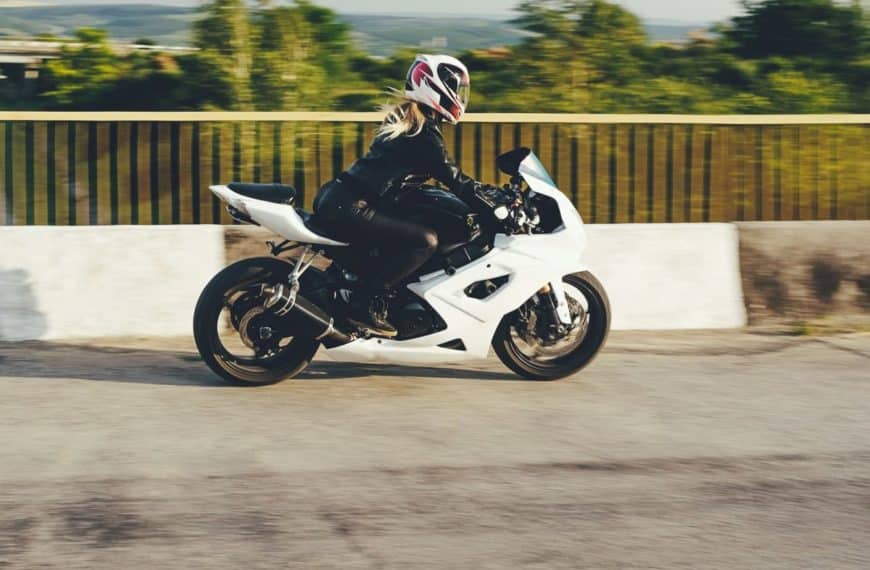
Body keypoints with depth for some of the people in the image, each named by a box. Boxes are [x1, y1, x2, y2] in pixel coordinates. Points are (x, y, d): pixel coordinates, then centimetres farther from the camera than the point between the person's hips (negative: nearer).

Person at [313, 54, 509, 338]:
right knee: (426, 241, -14)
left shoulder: (403, 118, 21)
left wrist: (484, 190, 27)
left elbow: (445, 174, 28)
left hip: (333, 196, 10)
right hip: (349, 207, -10)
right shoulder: (424, 133, -9)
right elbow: (454, 180, -8)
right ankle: (365, 303, -15)